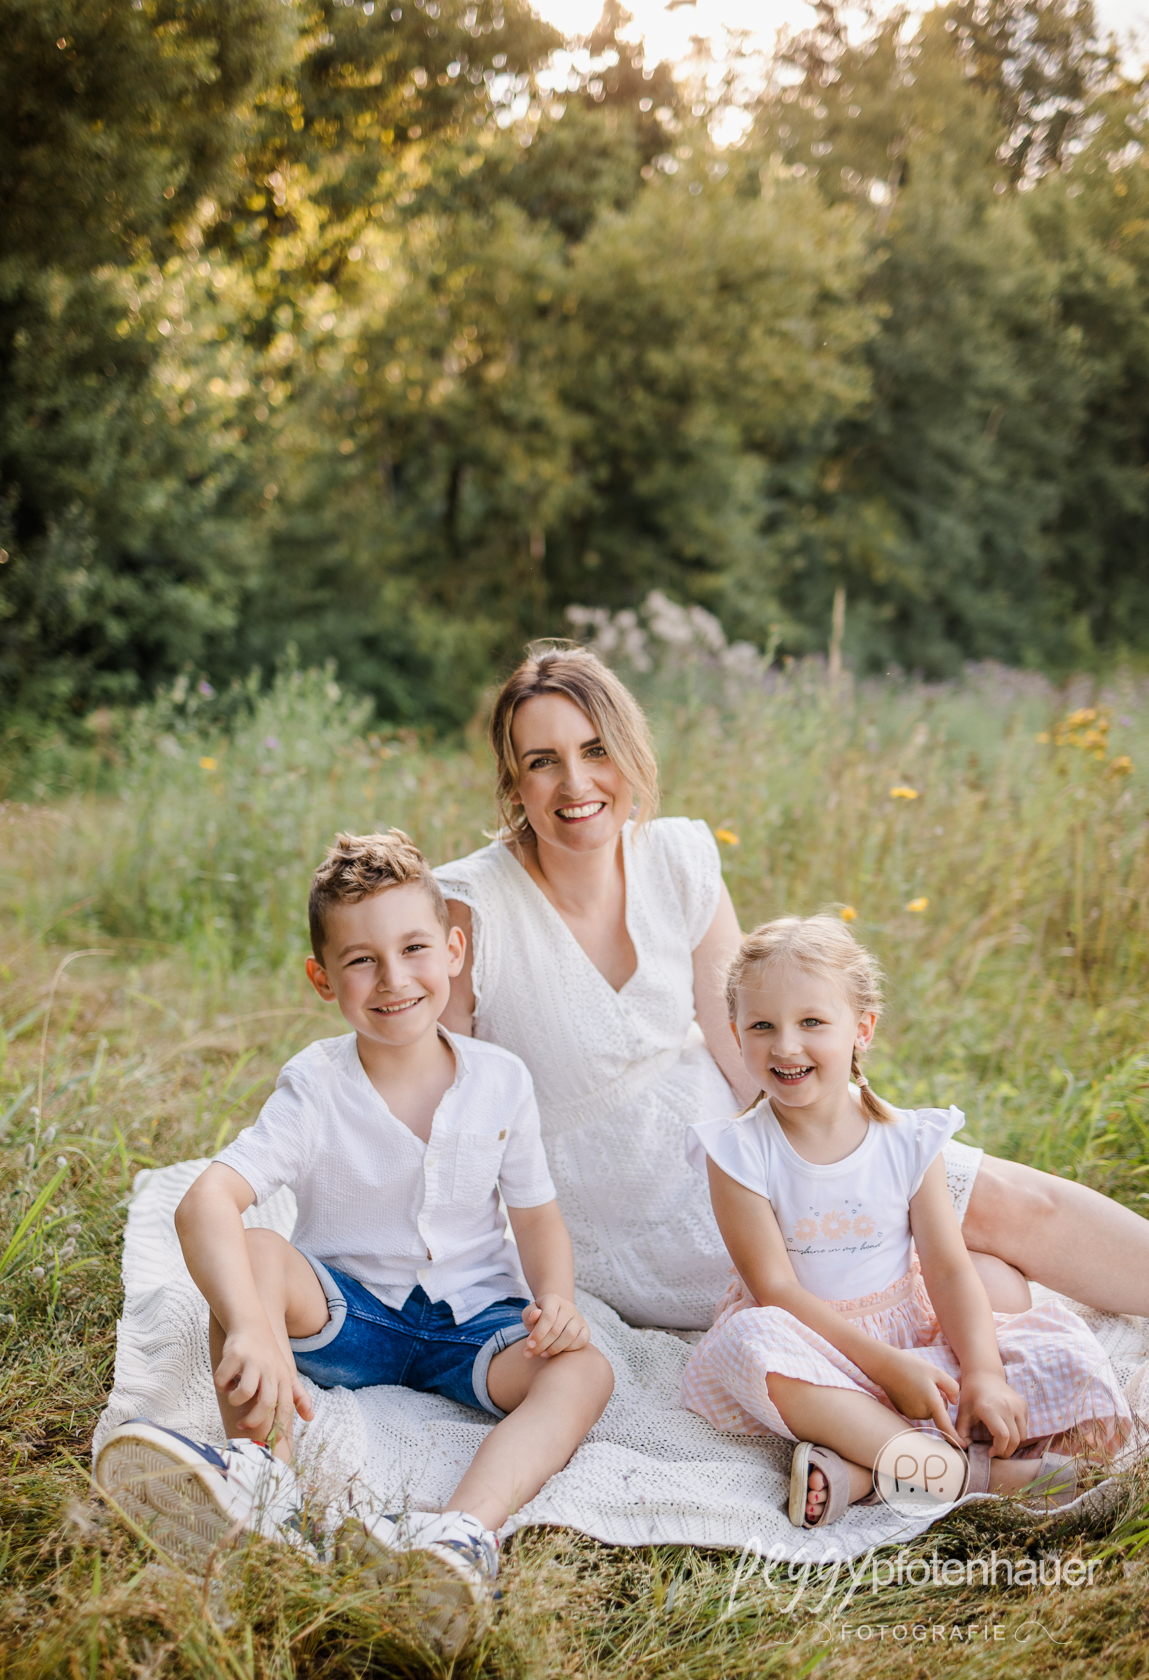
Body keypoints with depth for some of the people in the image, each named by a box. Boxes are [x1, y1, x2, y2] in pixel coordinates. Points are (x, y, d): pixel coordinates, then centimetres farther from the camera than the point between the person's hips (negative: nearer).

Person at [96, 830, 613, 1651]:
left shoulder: (501, 1081, -6)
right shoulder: (318, 1087, -15)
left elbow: (537, 1216, 5)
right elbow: (207, 1201, -30)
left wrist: (556, 1297, -19)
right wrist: (251, 1327, -49)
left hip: (471, 1317, 2)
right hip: (344, 1310, -1)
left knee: (583, 1371, -27)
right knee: (253, 1254, -30)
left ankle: (465, 1531, -51)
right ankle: (261, 1477, -43)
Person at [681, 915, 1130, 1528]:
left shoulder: (908, 1140, -5)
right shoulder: (738, 1154, -12)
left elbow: (949, 1270, -5)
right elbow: (775, 1287, -16)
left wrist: (983, 1373, -21)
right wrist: (889, 1365, -25)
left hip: (908, 1328, 3)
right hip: (806, 1342, -3)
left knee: (1066, 1355, -17)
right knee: (751, 1341, -38)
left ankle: (858, 1466, -31)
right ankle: (958, 1467, -37)